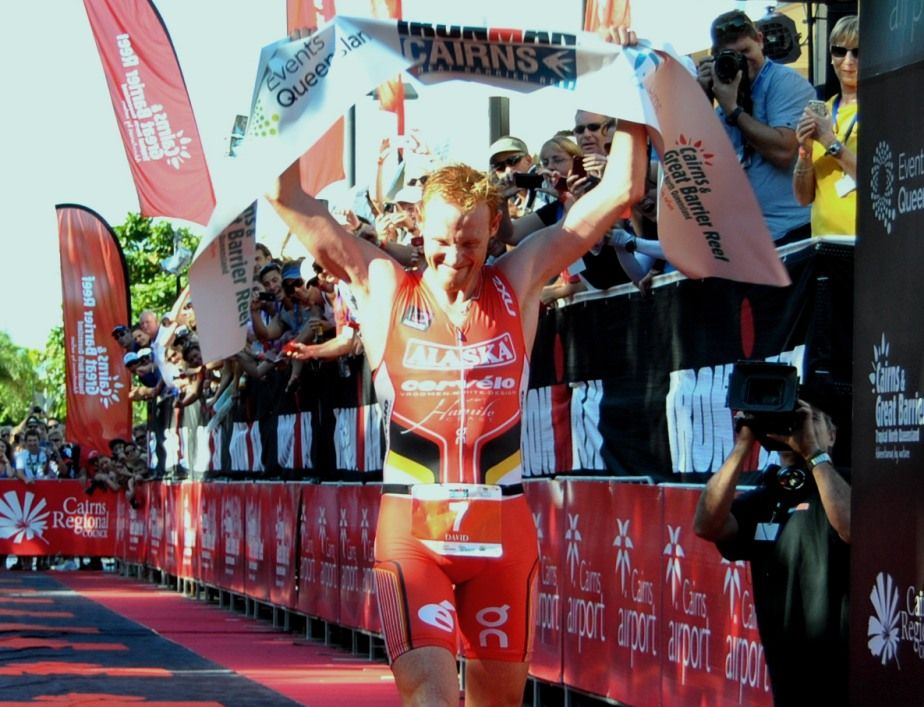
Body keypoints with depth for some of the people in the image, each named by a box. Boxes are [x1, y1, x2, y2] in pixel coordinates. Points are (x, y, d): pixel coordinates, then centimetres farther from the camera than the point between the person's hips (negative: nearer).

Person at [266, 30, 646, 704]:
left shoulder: (517, 283, 4)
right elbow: (290, 199, 0)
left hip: (503, 528, 2)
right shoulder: (384, 289, 2)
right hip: (410, 529, -2)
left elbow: (620, 191, 5)